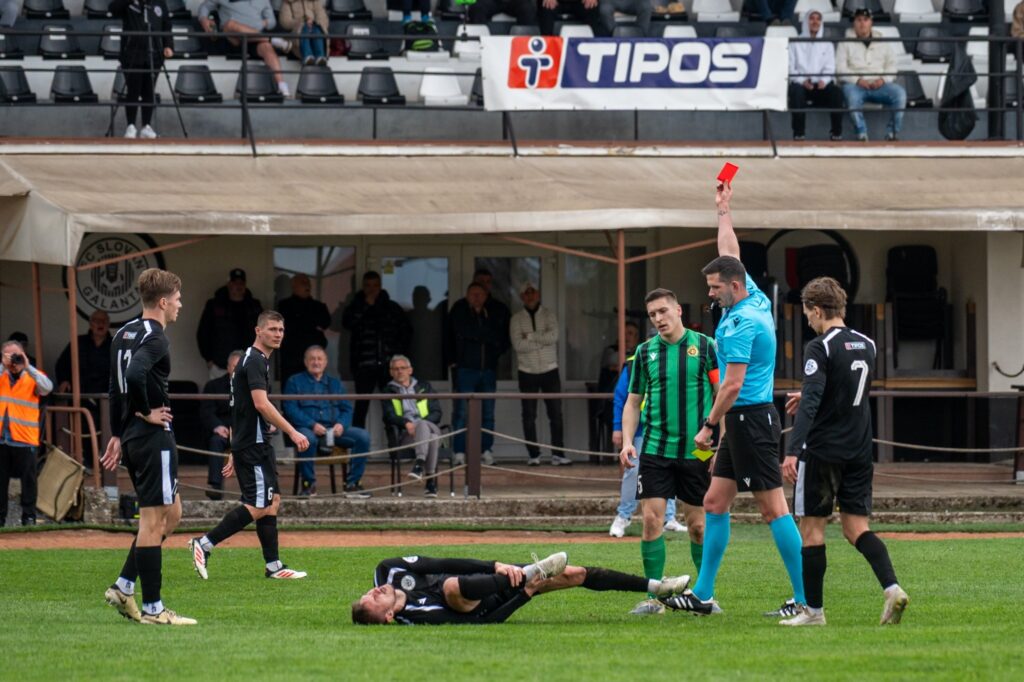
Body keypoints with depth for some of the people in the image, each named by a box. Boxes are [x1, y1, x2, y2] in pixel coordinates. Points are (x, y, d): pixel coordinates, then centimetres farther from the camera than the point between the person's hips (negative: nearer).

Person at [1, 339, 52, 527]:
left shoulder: (32, 376, 3)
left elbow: (47, 388, -15)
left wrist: (27, 367, -19)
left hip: (25, 439, -2)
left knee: (28, 479, 0)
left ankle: (29, 516, 6)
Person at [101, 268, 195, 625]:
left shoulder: (124, 334, 14)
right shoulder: (154, 338, -14)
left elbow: (117, 387, 19)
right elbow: (135, 374, -32)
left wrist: (117, 434, 23)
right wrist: (145, 413, -17)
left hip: (131, 436, 10)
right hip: (154, 437, -10)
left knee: (171, 514, 18)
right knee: (154, 520, -5)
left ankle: (124, 586, 13)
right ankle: (152, 608, -2)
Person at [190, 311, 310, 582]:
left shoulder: (252, 360, 20)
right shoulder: (255, 361, -12)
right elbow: (261, 404, -24)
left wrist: (235, 454, 24)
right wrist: (292, 432, -27)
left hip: (258, 444, 11)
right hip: (253, 445, -11)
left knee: (272, 501, 9)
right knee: (258, 506, -12)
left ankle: (274, 566, 10)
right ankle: (204, 544, -11)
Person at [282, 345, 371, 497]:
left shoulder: (335, 383, 24)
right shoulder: (295, 382, 11)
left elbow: (347, 409, 16)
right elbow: (291, 410, -2)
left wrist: (341, 424, -8)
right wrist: (312, 424, -16)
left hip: (334, 431, 4)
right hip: (307, 429, -4)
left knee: (363, 436, -21)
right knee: (307, 438, -41)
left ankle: (352, 483, -13)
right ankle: (308, 483, -23)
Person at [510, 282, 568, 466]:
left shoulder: (549, 315, 4)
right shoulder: (516, 319, 2)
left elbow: (553, 336, -13)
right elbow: (518, 344, -12)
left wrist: (530, 336, -13)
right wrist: (542, 340, -13)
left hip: (550, 370, 0)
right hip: (527, 373, 0)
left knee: (555, 413, -2)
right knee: (529, 415, 0)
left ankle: (557, 453, 0)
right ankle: (533, 455, 5)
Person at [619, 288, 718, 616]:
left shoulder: (705, 347, -1)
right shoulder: (645, 352, 8)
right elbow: (633, 402, 15)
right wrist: (627, 441, 1)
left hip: (696, 451, -2)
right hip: (655, 450, 2)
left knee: (698, 525, 4)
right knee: (652, 519, -7)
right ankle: (654, 597, -2)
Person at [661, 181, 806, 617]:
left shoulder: (740, 322, -17)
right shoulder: (756, 301, 10)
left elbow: (733, 384, -20)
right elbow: (730, 256, 27)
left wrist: (709, 425, -14)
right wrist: (723, 210, 35)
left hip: (749, 420, -10)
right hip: (742, 423, 10)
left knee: (773, 508, -10)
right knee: (715, 503, 12)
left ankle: (805, 598, -11)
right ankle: (702, 595, 15)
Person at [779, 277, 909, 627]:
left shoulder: (821, 349, -13)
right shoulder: (867, 346, 10)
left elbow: (811, 402, -23)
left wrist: (792, 450, -26)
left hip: (822, 451, -6)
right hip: (859, 453, 6)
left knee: (812, 528, 3)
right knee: (856, 527, 8)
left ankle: (814, 609, 6)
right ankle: (892, 587, -14)